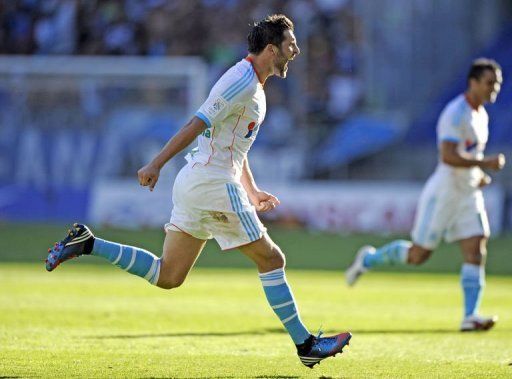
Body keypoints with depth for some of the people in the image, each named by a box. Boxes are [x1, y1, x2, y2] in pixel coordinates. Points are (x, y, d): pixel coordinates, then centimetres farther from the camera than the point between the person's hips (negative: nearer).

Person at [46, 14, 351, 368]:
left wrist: (252, 191, 26)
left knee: (168, 276, 7)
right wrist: (156, 164, -24)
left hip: (194, 183, 10)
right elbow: (197, 124, -20)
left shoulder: (252, 84, 19)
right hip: (213, 184, -10)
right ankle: (306, 345, 3)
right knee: (272, 260, -2)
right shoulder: (242, 81, -14)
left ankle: (86, 243, 7)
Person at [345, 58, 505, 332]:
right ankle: (369, 259, 24)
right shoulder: (456, 114, -18)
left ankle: (470, 317, -10)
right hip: (443, 193, -8)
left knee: (476, 252, -6)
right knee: (418, 255, 0)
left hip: (468, 194, 8)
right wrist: (485, 163, -27)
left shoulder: (480, 115, 12)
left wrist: (477, 174, 14)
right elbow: (448, 156, -29)